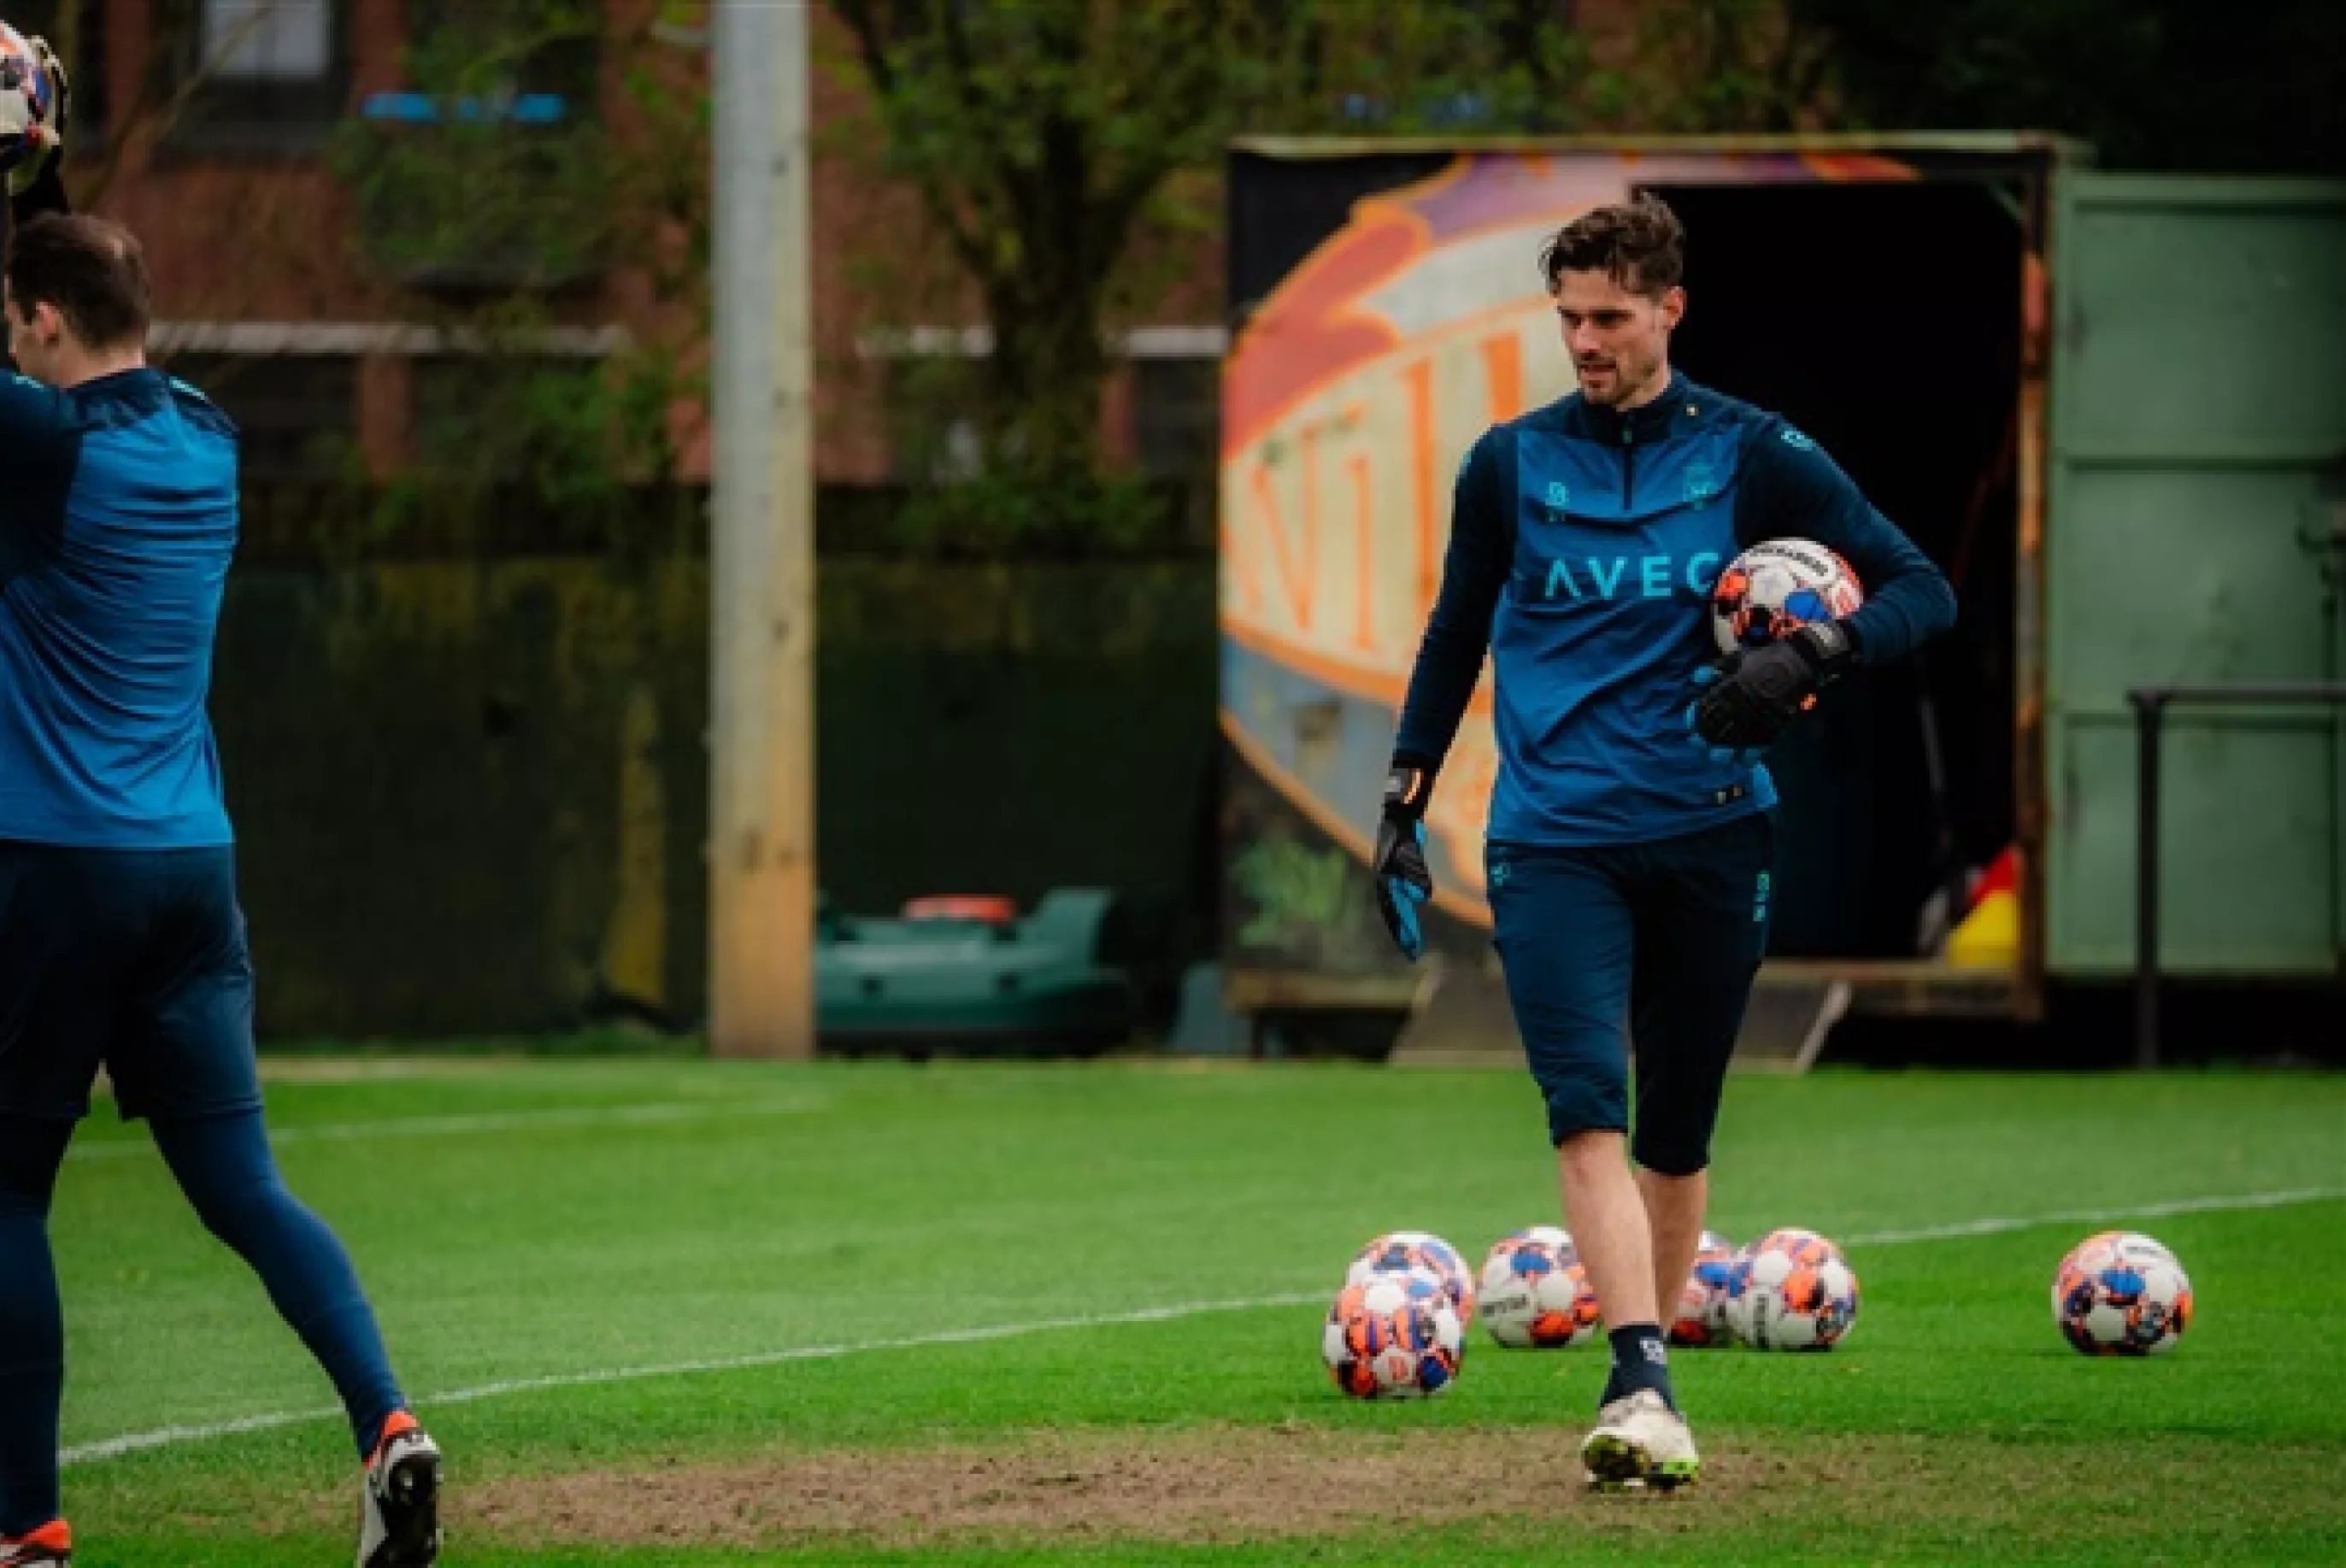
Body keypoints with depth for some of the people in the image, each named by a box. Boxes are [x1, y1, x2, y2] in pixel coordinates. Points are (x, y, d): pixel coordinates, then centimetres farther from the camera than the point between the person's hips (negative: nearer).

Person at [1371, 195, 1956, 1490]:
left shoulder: (1753, 456, 2)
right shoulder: (1511, 463, 8)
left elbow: (1921, 590, 1)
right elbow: (1456, 638, 21)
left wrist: (1811, 657, -18)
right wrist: (1404, 804, 16)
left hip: (1711, 839, 0)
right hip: (1551, 839, 0)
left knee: (1677, 1130, 9)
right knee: (1586, 1109, -18)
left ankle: (1650, 1362, 26)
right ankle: (1642, 1389, -27)